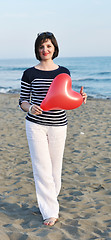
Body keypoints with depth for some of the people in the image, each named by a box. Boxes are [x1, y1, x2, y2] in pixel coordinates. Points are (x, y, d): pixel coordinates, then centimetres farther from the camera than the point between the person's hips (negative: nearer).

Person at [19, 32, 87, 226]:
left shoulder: (64, 72, 5)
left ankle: (49, 201, 29)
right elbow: (23, 101, 2)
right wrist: (30, 108, -19)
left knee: (55, 167, 8)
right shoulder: (30, 74, -1)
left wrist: (79, 99, -8)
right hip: (35, 125, -2)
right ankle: (50, 212, 5)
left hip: (58, 126, 2)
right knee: (42, 168, -4)